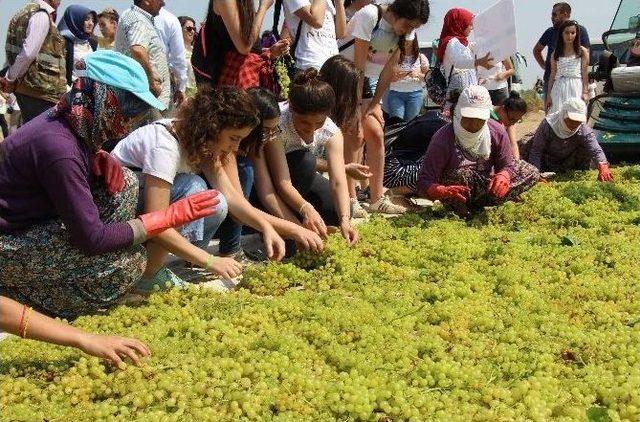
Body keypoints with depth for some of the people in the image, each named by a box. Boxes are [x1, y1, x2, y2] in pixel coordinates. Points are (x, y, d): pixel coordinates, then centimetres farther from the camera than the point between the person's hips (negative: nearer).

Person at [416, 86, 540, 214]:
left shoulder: (497, 132, -11)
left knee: (531, 172, -7)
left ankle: (475, 205, -10)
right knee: (462, 174, -38)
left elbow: (507, 165, -5)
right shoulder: (442, 139, -24)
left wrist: (503, 177, -30)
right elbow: (424, 182, -27)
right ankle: (461, 212, -9)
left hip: (486, 187, 6)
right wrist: (443, 191, -50)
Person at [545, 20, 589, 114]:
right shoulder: (556, 53, 12)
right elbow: (553, 74, 11)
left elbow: (585, 74, 3)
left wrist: (585, 92, -6)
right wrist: (549, 95, 8)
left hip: (576, 88, -2)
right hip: (559, 88, 2)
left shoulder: (582, 51, 6)